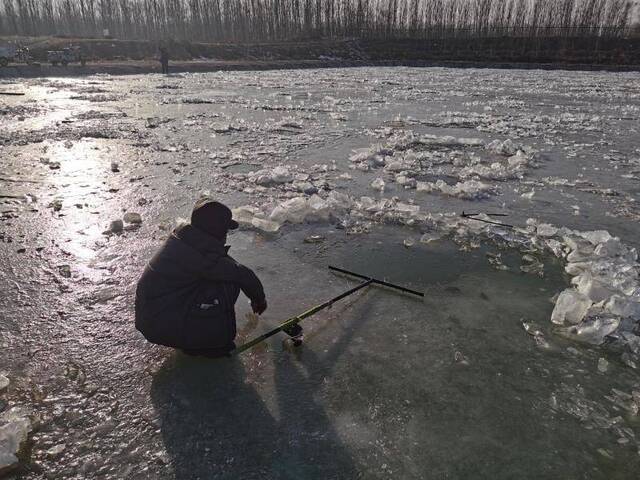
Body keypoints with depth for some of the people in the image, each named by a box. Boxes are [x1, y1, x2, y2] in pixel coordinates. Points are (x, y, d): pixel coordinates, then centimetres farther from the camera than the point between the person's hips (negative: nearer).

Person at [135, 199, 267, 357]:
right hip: (162, 325, -9)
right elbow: (243, 275, -18)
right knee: (228, 286, -15)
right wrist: (259, 298, 3)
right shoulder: (202, 255, -22)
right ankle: (214, 342, 0)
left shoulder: (182, 237, 7)